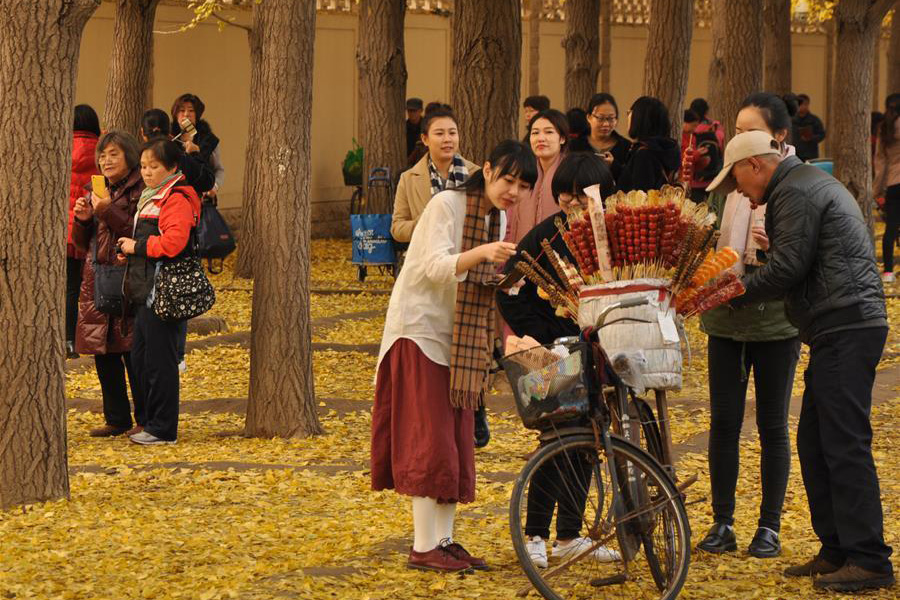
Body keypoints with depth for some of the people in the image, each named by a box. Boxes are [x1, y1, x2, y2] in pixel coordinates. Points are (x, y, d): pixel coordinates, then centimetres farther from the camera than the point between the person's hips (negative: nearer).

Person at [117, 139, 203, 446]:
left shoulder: (177, 199, -12)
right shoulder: (152, 197, 20)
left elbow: (173, 242, -24)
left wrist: (137, 246, -13)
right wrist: (130, 247, 11)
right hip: (146, 292, 10)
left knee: (159, 362, -6)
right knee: (139, 360, 14)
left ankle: (163, 429, -1)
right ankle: (151, 423, 22)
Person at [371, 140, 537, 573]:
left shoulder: (497, 217, 9)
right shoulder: (447, 204, -14)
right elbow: (437, 268, -25)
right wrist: (481, 253, -41)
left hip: (458, 340, 8)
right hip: (421, 332, -8)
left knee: (455, 444, 7)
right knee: (431, 441, -10)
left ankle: (444, 541, 12)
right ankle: (423, 548, -8)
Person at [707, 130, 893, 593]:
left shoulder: (795, 192, -9)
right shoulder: (811, 183, 24)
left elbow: (789, 267, -15)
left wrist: (734, 293, -6)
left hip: (845, 328, -11)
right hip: (845, 328, 11)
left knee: (845, 445, -11)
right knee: (814, 443, 12)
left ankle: (869, 561, -12)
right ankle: (837, 550, 15)